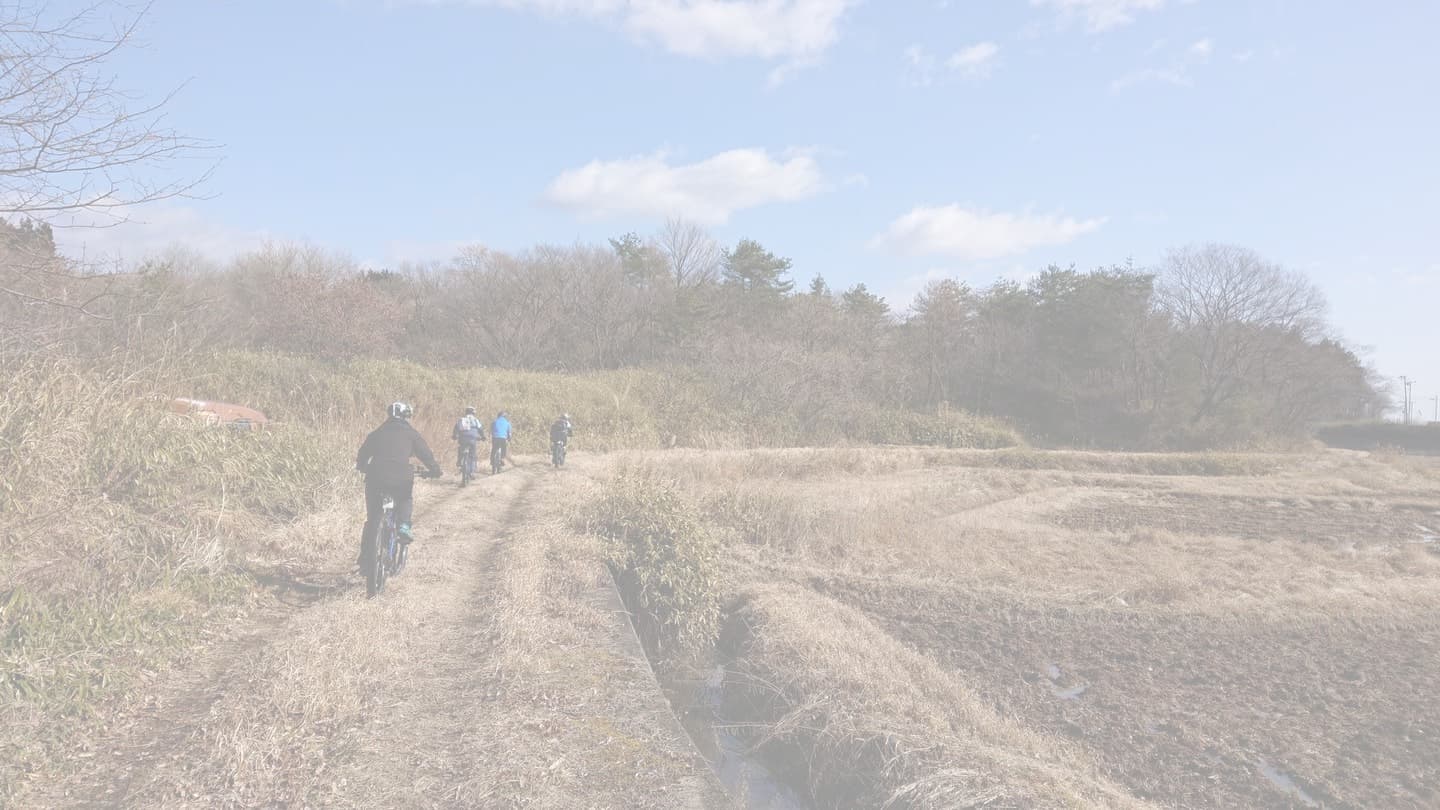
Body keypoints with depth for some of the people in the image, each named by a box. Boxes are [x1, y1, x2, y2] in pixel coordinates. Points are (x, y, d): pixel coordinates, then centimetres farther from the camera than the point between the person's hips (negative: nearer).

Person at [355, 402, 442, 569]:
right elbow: (425, 453, 9)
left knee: (372, 520, 14)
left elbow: (362, 454, 22)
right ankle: (404, 525, 2)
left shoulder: (377, 433, 19)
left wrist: (362, 468, 41)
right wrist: (435, 471, 21)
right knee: (406, 500, 30)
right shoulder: (410, 433, 11)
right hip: (400, 479, -2)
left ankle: (365, 559, 15)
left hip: (375, 478, 3)